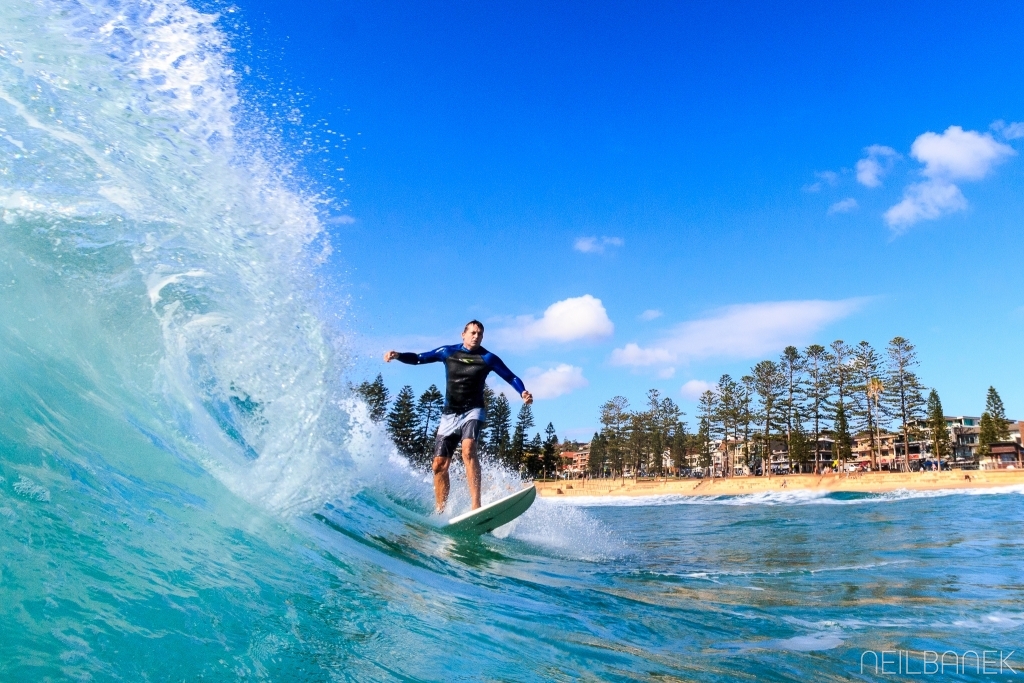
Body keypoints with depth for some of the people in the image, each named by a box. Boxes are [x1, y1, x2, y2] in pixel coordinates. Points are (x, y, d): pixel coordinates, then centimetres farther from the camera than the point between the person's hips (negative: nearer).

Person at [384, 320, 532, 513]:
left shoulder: (488, 358, -3)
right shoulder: (448, 352, 4)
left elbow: (511, 377, -3)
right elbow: (419, 358, 10)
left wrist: (523, 393, -22)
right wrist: (398, 356, -8)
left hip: (472, 412, -3)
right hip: (449, 415, 4)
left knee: (468, 450, -31)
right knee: (439, 466, 1)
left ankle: (476, 506, -35)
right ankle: (441, 512, 16)